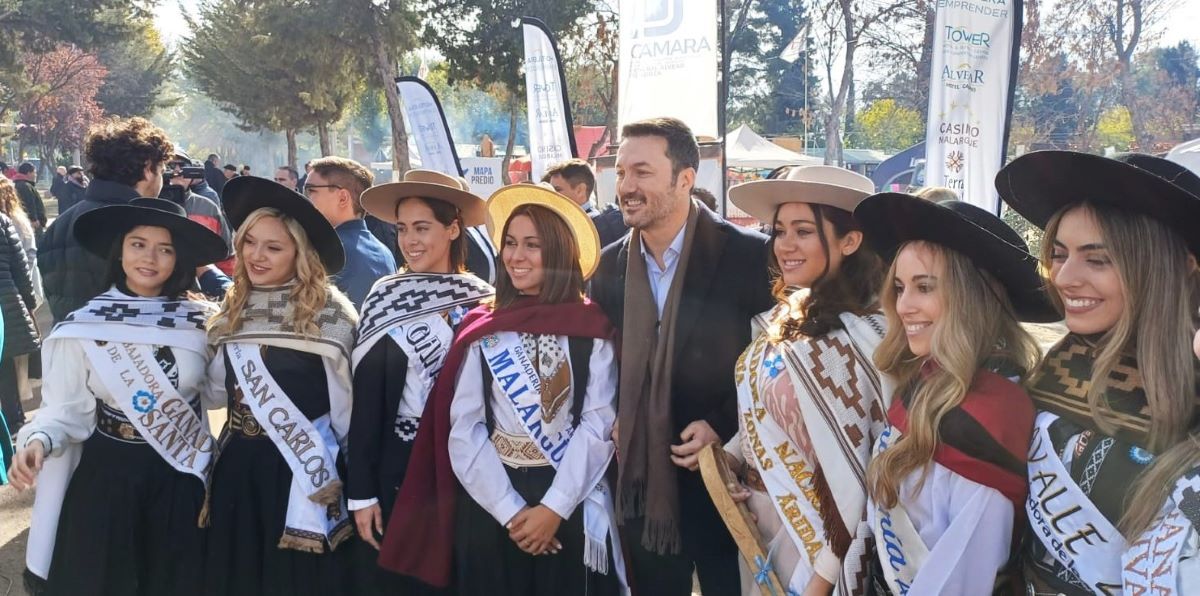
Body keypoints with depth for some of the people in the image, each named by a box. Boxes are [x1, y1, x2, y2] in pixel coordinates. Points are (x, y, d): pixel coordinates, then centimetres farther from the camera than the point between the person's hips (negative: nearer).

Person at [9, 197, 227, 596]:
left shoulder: (203, 322, -3)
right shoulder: (83, 327, -9)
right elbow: (64, 410, -7)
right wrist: (38, 442, -26)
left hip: (182, 479, 1)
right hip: (107, 477, -1)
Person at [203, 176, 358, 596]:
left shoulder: (327, 310, -14)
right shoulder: (233, 307, 6)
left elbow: (345, 406, -7)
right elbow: (220, 389, 10)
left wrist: (341, 468, 0)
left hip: (304, 471, -6)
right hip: (237, 468, 6)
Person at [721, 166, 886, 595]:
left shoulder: (866, 335, -19)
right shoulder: (782, 318, 3)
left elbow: (869, 468, -18)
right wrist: (728, 458, -3)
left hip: (818, 533, -7)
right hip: (754, 520, 7)